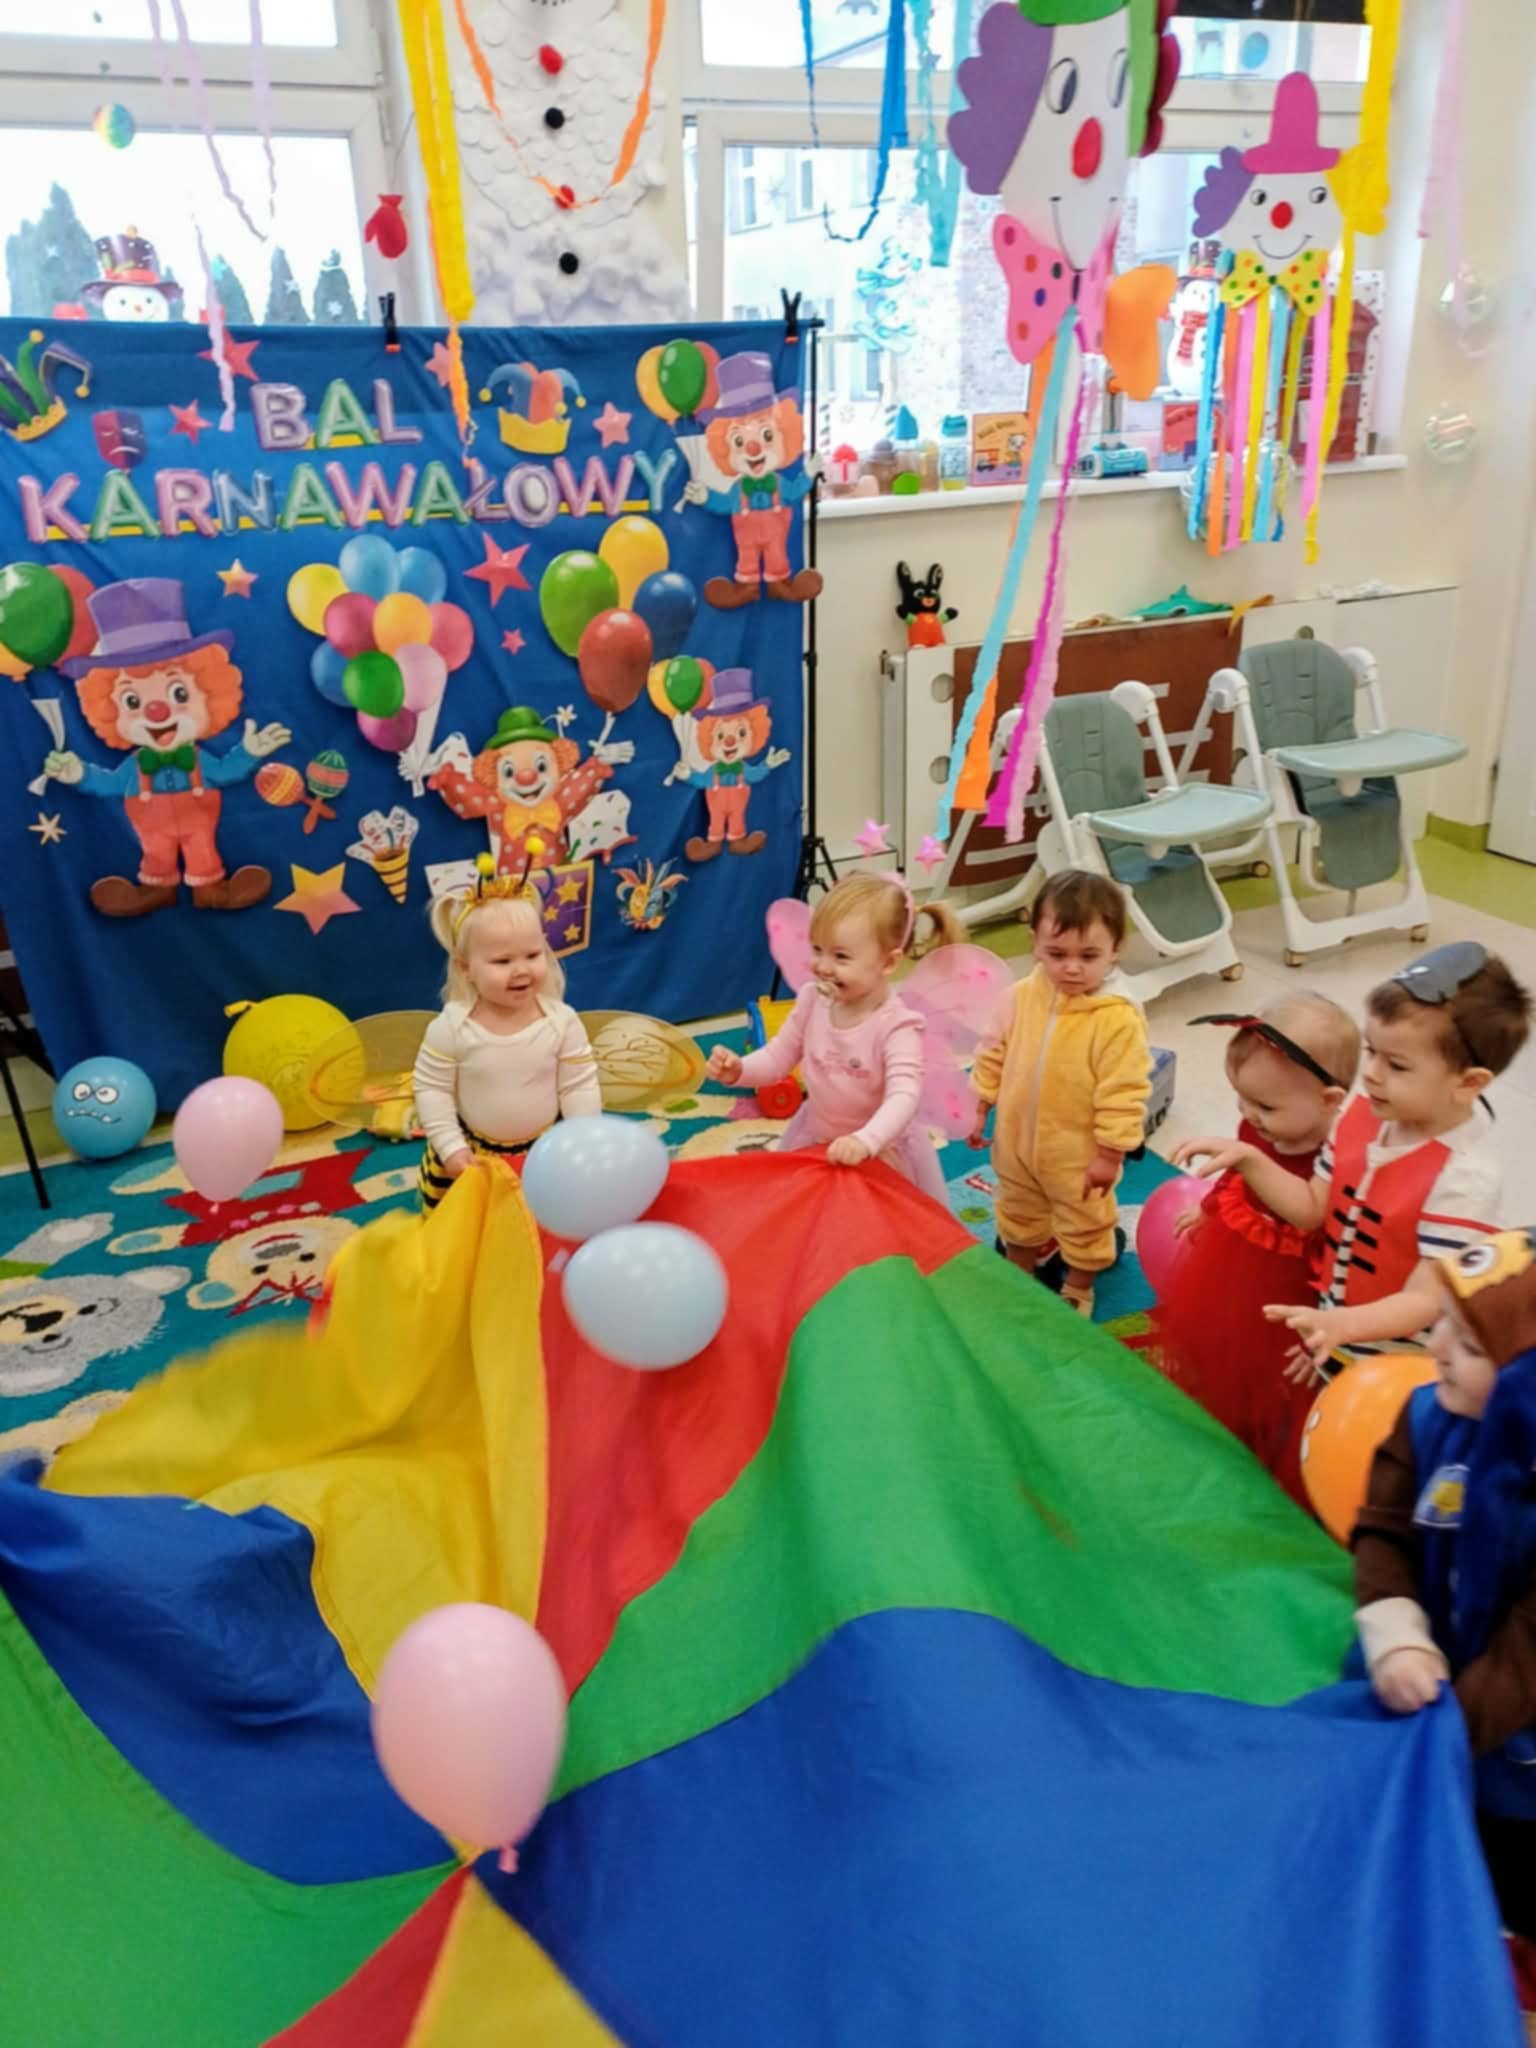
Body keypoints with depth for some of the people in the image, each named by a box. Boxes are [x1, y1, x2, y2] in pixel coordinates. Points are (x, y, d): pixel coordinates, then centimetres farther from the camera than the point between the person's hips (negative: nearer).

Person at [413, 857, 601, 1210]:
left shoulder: (562, 1021, -16)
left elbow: (580, 1087, -10)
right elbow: (431, 1088, -11)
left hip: (548, 1149, 1)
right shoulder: (451, 1027, -19)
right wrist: (451, 1147, -13)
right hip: (472, 1151, 0)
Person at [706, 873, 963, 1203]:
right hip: (814, 1140, 5)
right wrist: (739, 1070, -21)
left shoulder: (897, 1026, -28)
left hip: (881, 1154, -5)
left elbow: (904, 1097, -39)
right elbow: (779, 1055, 0)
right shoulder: (813, 1000, -11)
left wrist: (866, 1141, -56)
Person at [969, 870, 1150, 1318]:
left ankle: (1077, 1289, 45)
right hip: (1017, 1141, 5)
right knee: (1018, 1216, 27)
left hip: (1078, 1153, -4)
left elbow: (1123, 1092, -22)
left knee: (1083, 1226, 20)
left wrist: (1110, 1152, -18)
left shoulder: (1118, 1019, -28)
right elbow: (994, 1055, 1)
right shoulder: (1021, 997, -12)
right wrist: (980, 1108, 5)